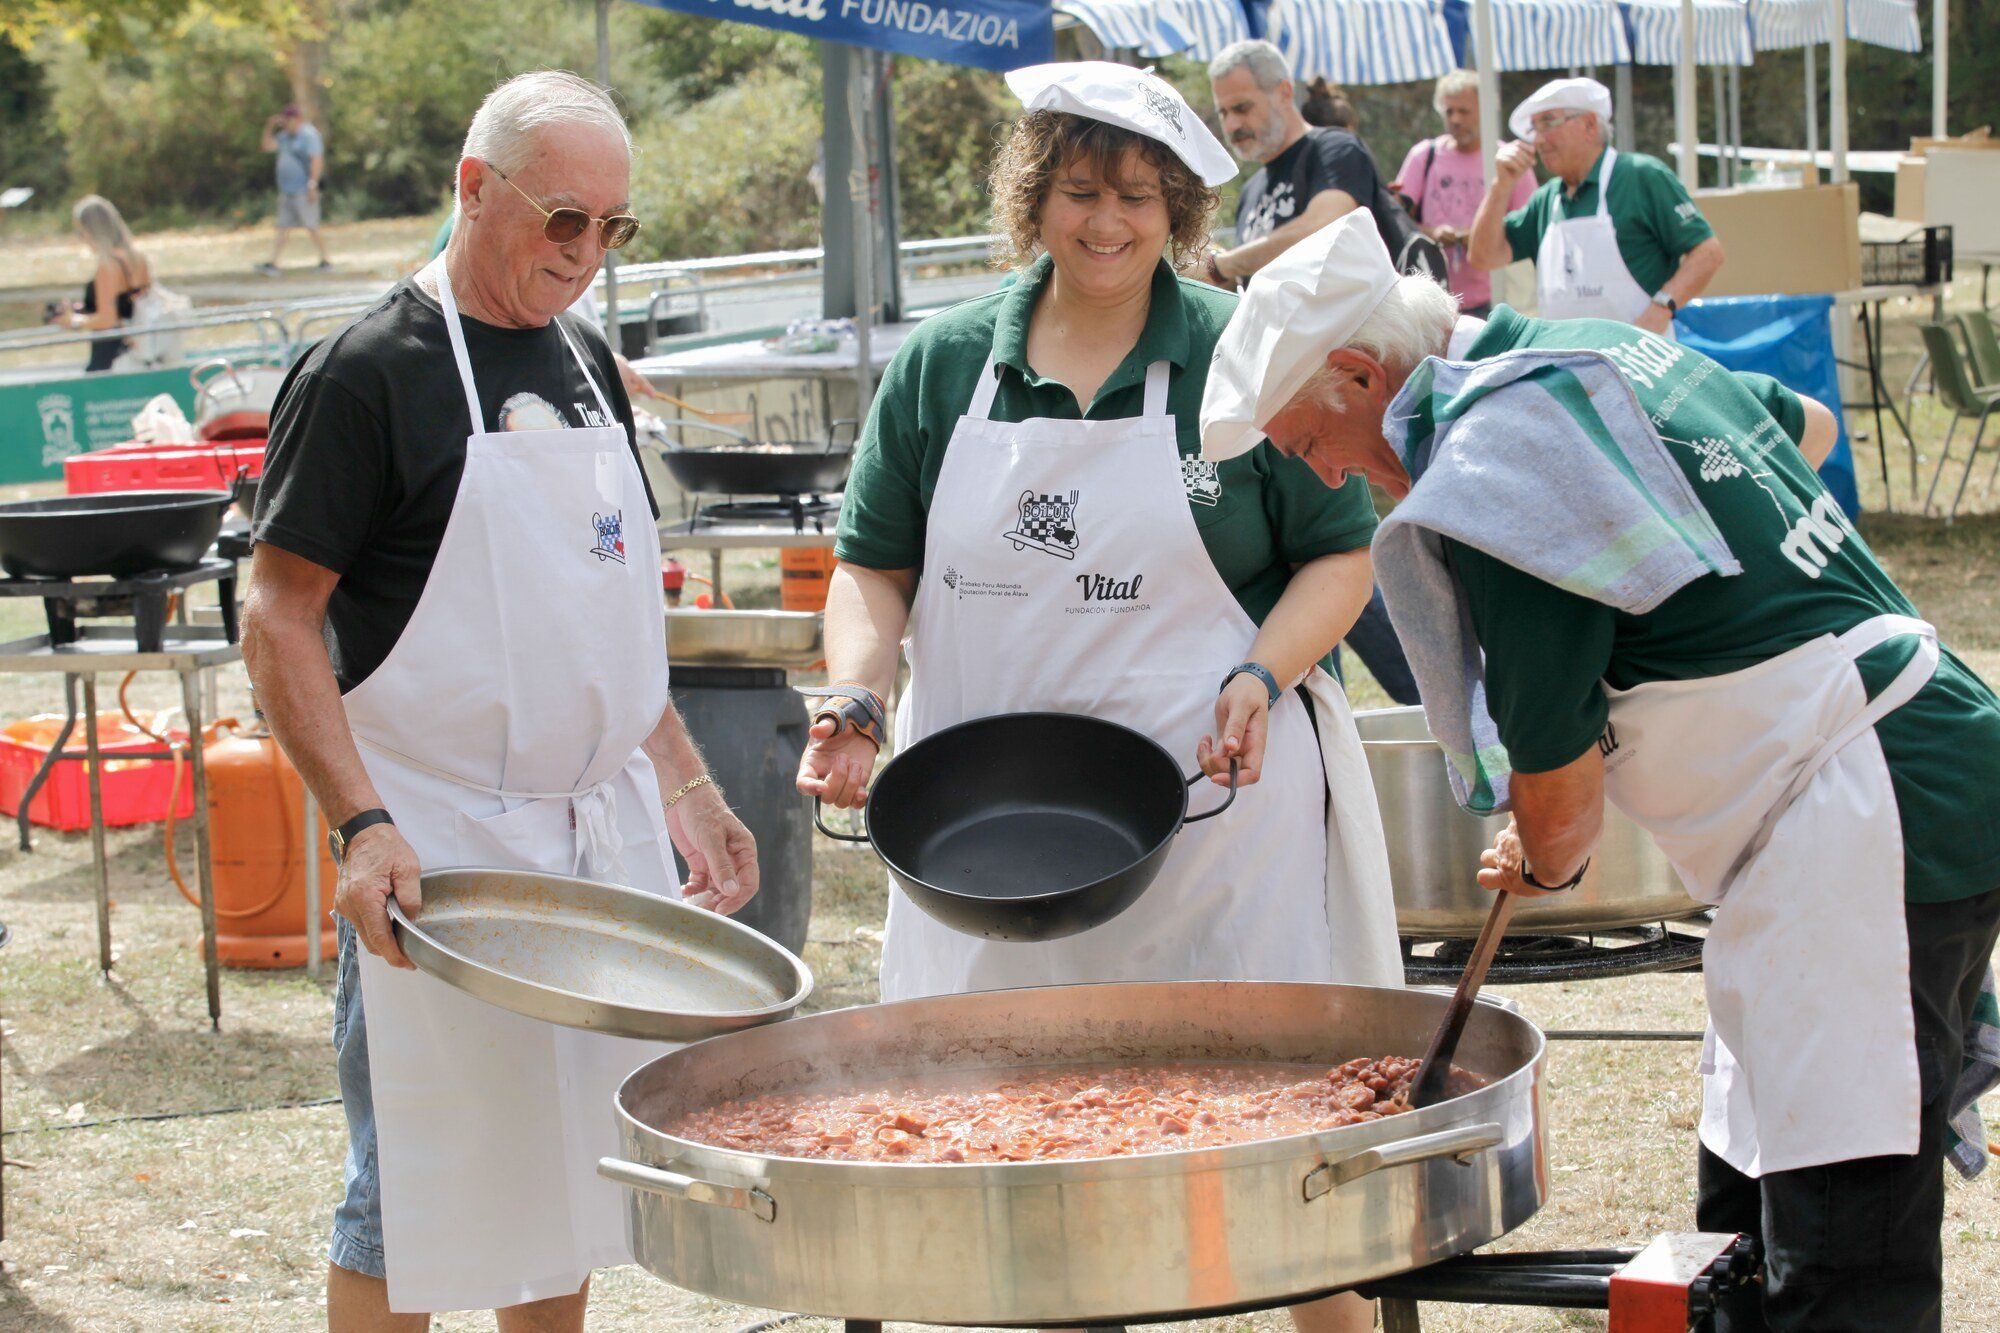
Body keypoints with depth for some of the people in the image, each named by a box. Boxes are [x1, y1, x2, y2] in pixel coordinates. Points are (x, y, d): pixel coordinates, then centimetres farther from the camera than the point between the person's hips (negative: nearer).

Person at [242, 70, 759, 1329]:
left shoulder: (584, 362, 13)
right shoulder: (369, 371, -10)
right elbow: (279, 620, -12)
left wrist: (685, 786, 15)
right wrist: (364, 825, -22)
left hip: (607, 836, 7)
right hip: (440, 854, -7)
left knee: (574, 1174, 12)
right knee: (416, 1195, -1)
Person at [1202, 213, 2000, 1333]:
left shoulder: (1485, 480, -15)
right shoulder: (1608, 350, 13)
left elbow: (1557, 795, -11)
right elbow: (1808, 425, 35)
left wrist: (1540, 867, 11)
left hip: (1874, 837, -10)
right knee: (1747, 1232, 13)